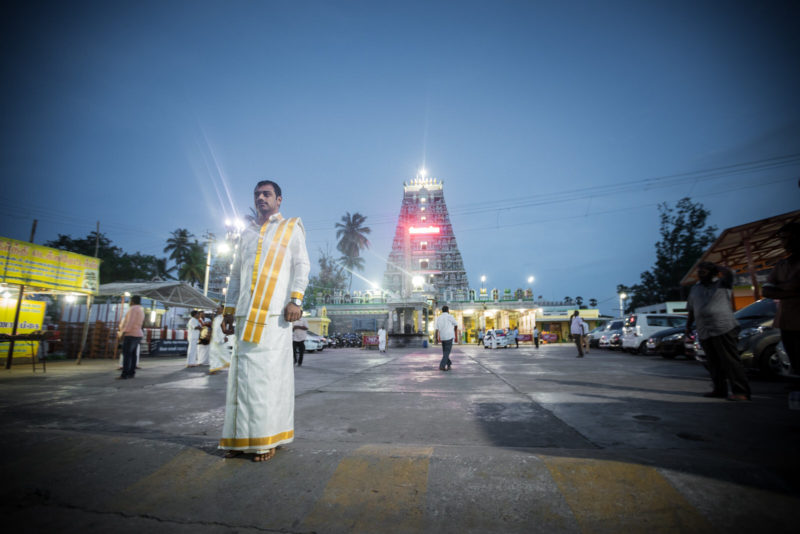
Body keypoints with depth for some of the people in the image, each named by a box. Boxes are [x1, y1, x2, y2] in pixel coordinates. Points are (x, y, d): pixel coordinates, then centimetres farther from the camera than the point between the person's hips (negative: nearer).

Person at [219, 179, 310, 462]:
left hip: (275, 312, -4)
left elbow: (302, 265, 1)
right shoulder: (246, 233, 23)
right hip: (245, 313, 5)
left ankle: (266, 438, 0)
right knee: (242, 373, 4)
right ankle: (241, 437, 13)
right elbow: (236, 274, 22)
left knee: (269, 372, -6)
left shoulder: (292, 228, 11)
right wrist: (229, 309, 14)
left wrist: (295, 300, -12)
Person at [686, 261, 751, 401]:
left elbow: (728, 273, -15)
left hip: (723, 328, -5)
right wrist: (688, 326, 19)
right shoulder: (695, 289, 20)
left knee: (730, 360, -8)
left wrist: (715, 267, 3)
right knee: (714, 363, 9)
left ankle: (741, 392, -5)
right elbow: (691, 310, 25)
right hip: (704, 333, 5)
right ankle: (719, 390, 16)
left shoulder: (721, 284, 6)